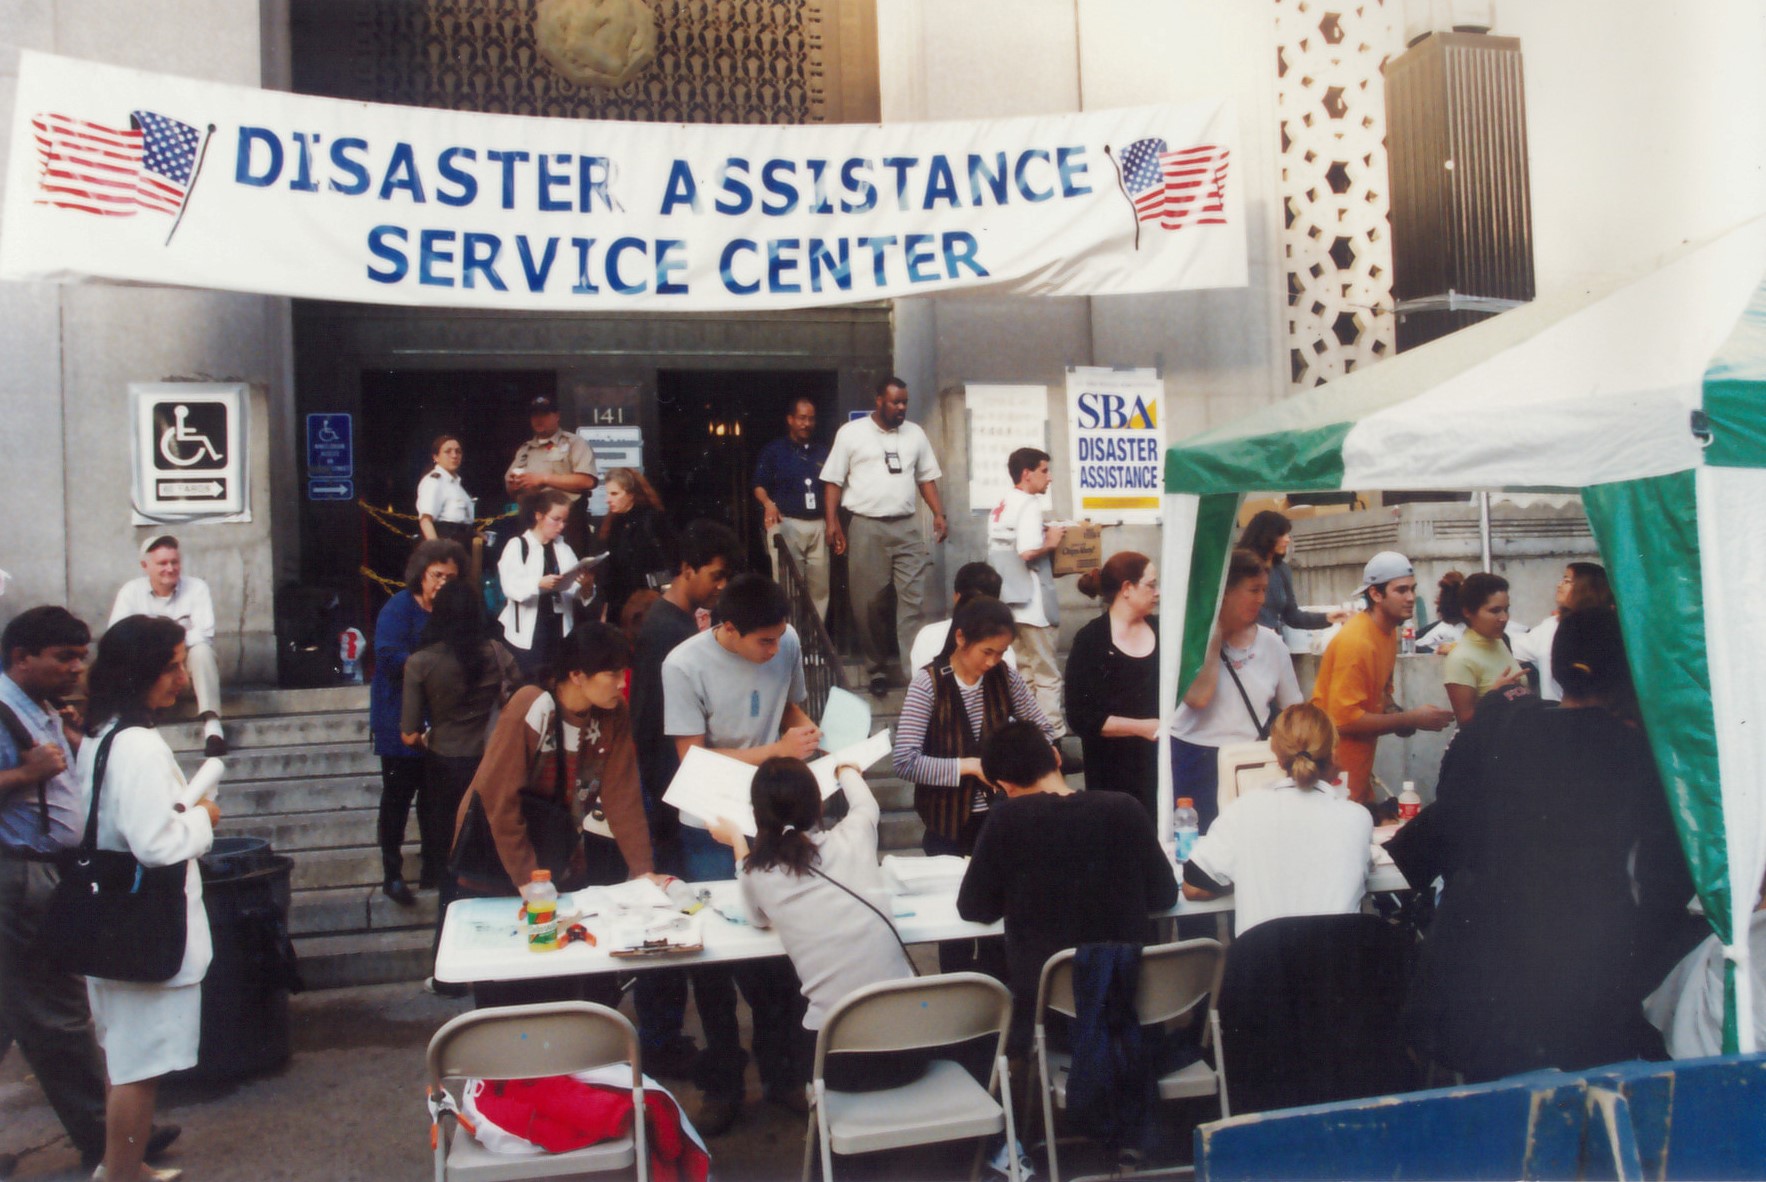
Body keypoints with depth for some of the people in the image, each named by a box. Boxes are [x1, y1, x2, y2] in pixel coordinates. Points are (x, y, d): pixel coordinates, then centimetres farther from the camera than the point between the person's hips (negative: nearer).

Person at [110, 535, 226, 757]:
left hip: (189, 668, -1)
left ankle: (212, 725, -41)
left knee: (202, 650, -33)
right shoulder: (130, 591, -1)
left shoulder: (197, 588, -5)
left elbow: (204, 635, -16)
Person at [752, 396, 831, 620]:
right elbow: (759, 485, 0)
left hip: (818, 525, 4)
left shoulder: (823, 452, 15)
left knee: (820, 584, 5)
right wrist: (768, 504, -20)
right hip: (786, 523, -4)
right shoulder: (773, 450, 3)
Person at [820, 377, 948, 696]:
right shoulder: (852, 433, 2)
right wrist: (832, 522, -8)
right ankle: (877, 668, 13)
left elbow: (927, 477, 17)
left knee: (913, 597, -7)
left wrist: (939, 514, 4)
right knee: (868, 602, 1)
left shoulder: (915, 434, 12)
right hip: (867, 527, -2)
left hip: (906, 527, 3)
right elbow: (833, 481, 2)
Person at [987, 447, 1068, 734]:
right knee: (1046, 672, 2)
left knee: (1020, 670, 15)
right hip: (1031, 602, -8)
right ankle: (1051, 728, 7)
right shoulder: (1029, 504, -14)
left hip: (1007, 600, 8)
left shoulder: (1001, 506, 12)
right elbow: (1028, 551, -25)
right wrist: (1051, 542, -8)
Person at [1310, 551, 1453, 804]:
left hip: (1359, 763, 8)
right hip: (1338, 768, -8)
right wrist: (1410, 719, -18)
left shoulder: (1389, 630, 6)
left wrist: (1396, 714, 0)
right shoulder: (1355, 641, -21)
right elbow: (1344, 720, -24)